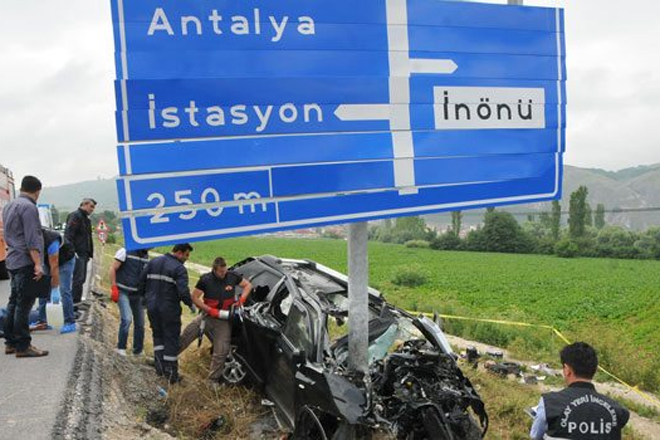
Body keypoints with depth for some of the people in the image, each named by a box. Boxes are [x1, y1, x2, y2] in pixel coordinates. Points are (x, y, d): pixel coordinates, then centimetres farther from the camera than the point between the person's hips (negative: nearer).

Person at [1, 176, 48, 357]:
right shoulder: (29, 207, -14)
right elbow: (32, 239, -20)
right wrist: (38, 264, -21)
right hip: (26, 262, -9)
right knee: (24, 304, -6)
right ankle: (22, 346, -3)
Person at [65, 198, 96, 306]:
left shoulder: (86, 219, 23)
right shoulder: (75, 216, -7)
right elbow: (69, 235, -17)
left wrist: (90, 253, 19)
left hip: (84, 254, 10)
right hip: (77, 253, -10)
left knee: (81, 278, 11)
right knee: (78, 278, -10)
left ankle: (77, 301, 17)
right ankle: (75, 301, -8)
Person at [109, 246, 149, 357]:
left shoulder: (146, 256, 7)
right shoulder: (125, 252, -10)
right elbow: (113, 269, -8)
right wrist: (114, 288, -13)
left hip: (137, 294, 6)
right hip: (123, 292, -6)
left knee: (140, 323, 5)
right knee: (127, 319, -21)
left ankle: (138, 351, 18)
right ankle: (121, 347, -5)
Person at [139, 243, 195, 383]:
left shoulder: (154, 262, 8)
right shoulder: (179, 268, -14)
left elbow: (142, 280, 11)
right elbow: (183, 291, -22)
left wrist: (142, 294, 24)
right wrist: (190, 304, -7)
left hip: (152, 307, 6)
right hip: (169, 309, -6)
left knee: (157, 334, 21)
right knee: (171, 339, 5)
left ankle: (159, 361, 10)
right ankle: (171, 372, 9)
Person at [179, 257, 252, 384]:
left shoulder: (232, 276, -8)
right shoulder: (206, 279, -13)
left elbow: (248, 285, 6)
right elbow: (195, 298, -11)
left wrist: (242, 299, -11)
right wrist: (211, 310, -21)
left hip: (223, 321, 1)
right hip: (207, 316, -1)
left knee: (221, 352, 1)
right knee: (184, 338, -2)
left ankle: (213, 379, 17)